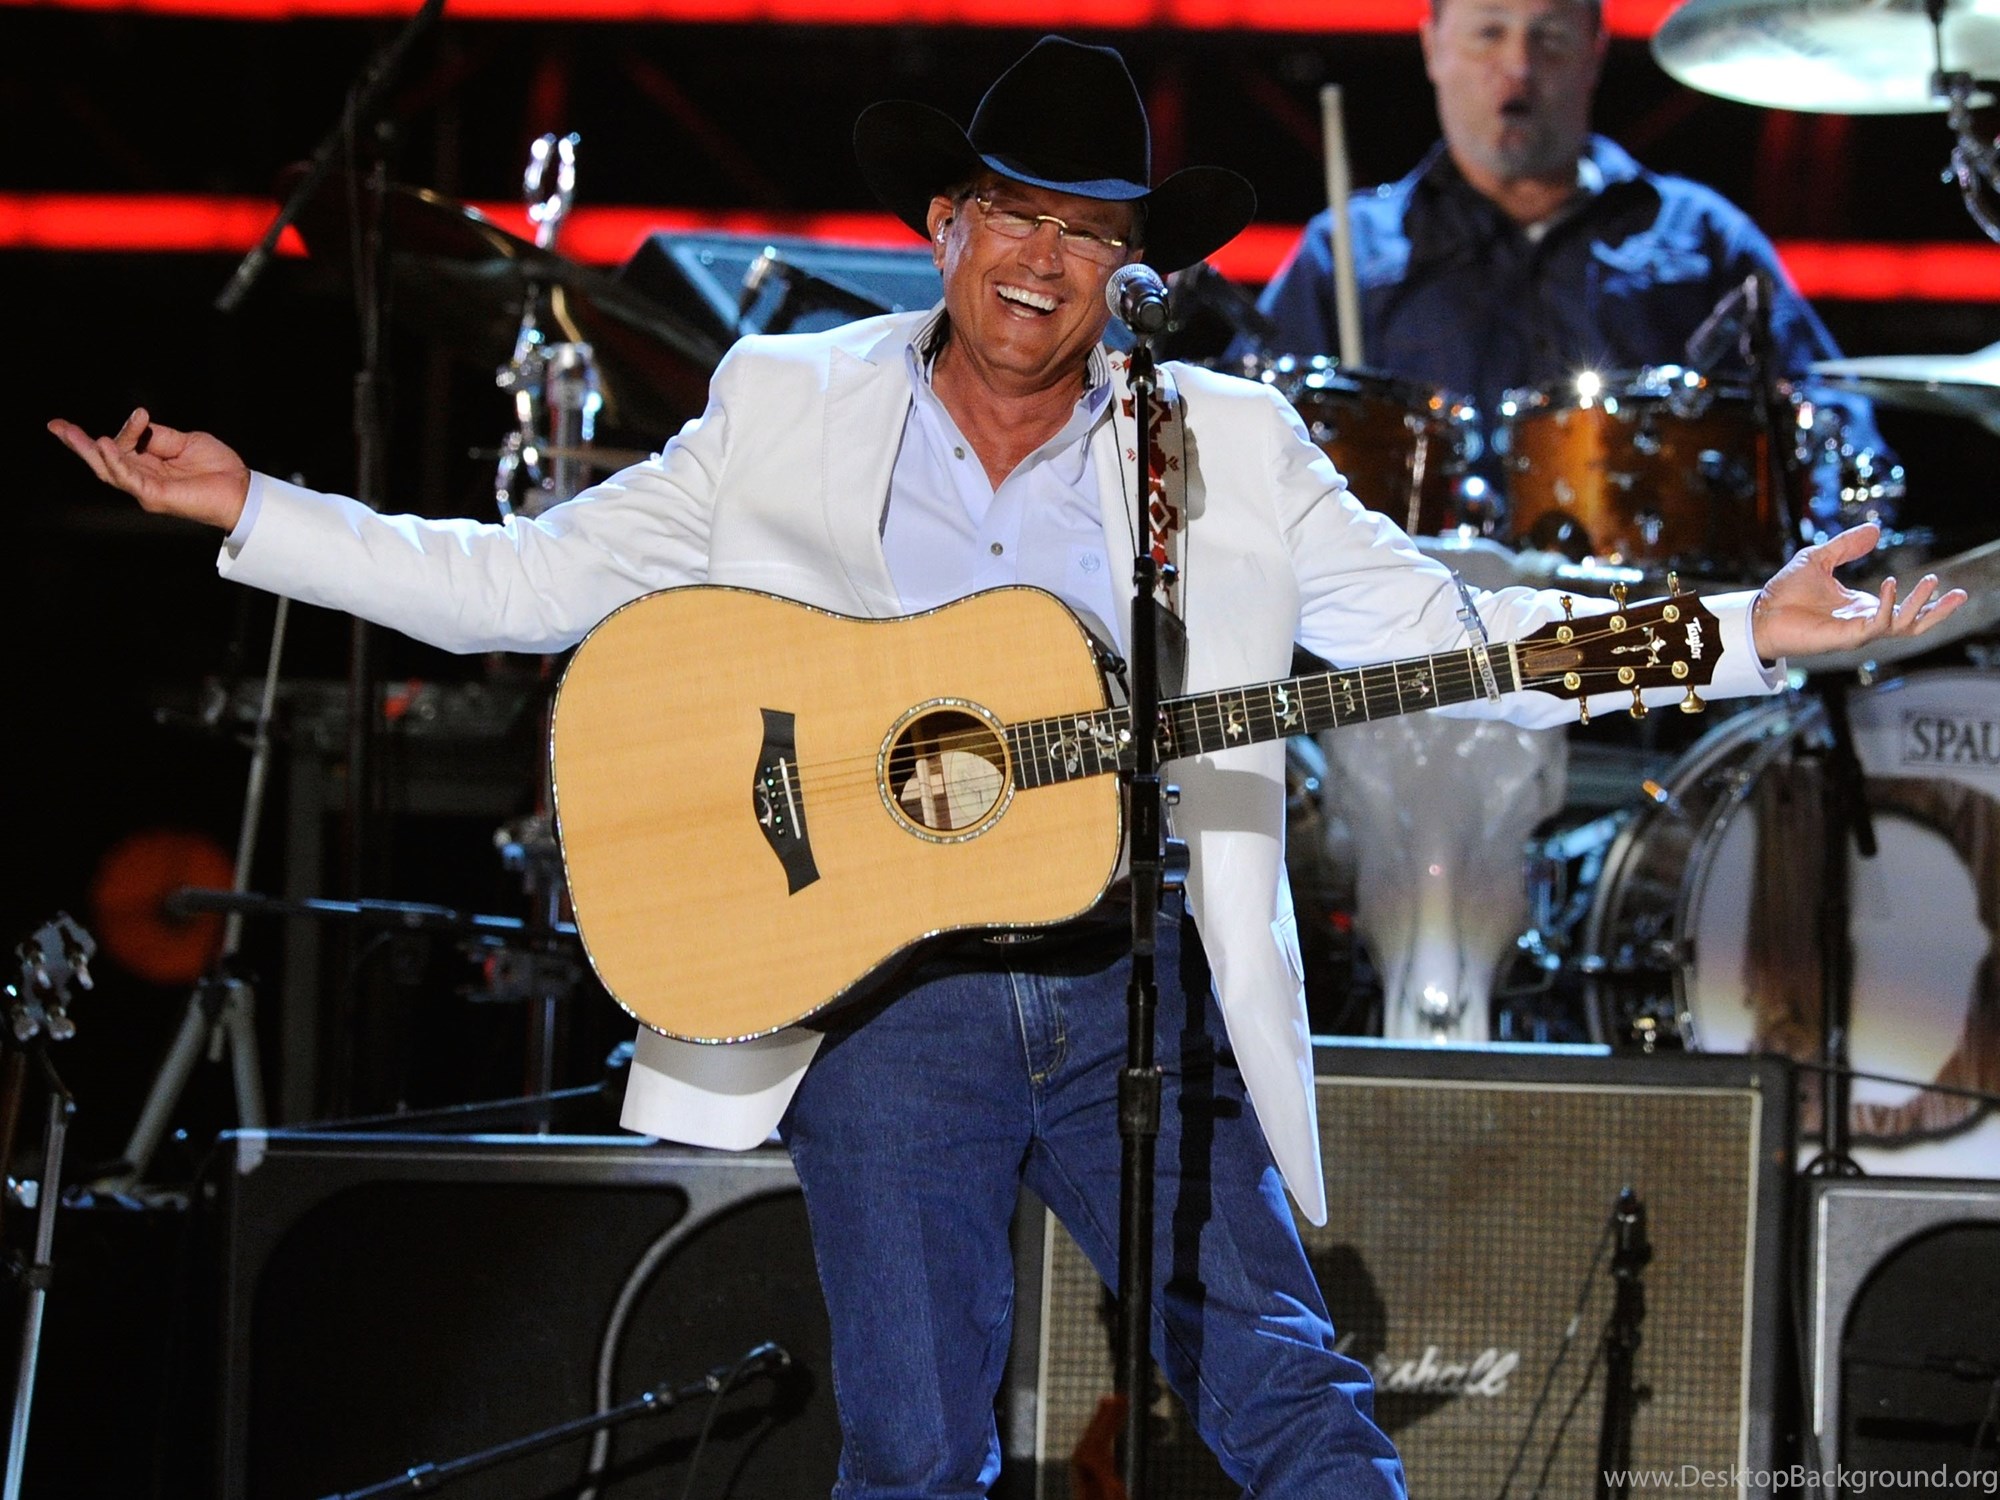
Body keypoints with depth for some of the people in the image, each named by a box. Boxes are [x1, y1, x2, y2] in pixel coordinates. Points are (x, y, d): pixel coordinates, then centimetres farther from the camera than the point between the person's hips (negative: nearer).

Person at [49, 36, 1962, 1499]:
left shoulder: (1226, 449, 8)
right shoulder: (788, 413, 7)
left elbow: (1438, 631, 6)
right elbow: (529, 581, 9)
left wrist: (1745, 632, -4)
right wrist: (247, 507, 2)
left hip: (1138, 986, 1)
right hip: (885, 989, 0)